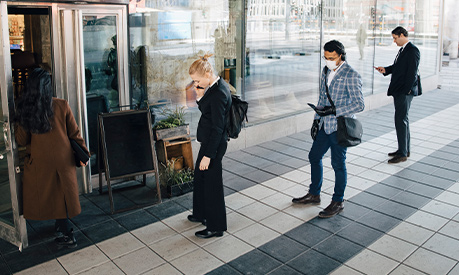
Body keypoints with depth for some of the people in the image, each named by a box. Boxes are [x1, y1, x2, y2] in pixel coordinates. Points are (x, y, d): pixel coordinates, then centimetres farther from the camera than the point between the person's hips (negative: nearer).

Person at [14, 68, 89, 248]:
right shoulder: (62, 106, -9)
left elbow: (21, 140, 0)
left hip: (39, 163, 0)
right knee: (63, 193, 14)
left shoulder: (24, 110, -9)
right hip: (63, 160, 1)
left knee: (46, 194, 13)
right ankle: (63, 228, 25)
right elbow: (74, 134, -2)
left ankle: (64, 232, 19)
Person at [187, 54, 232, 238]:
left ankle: (216, 227, 19)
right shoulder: (215, 86, 5)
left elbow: (217, 128, -26)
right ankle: (201, 214, 43)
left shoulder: (218, 94, -25)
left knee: (212, 183, 3)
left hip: (214, 143, -10)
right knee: (200, 176, 23)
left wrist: (208, 155, -24)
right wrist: (200, 96, -4)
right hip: (208, 140, 11)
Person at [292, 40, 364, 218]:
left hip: (339, 127, -8)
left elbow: (359, 104, -19)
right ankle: (314, 194, 34)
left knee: (338, 164, 3)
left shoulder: (351, 75, -16)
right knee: (314, 156, 16)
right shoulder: (326, 71, 8)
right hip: (325, 125, 8)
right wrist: (316, 119, 14)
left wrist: (333, 110, -25)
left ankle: (338, 202, 20)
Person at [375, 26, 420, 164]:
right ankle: (405, 149, 27)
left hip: (404, 92, -10)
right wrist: (386, 70, 6)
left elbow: (412, 73, -18)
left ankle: (402, 153, -1)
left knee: (401, 120, -8)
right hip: (398, 91, 10)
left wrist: (406, 91, -20)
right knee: (402, 120, 16)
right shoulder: (402, 50, 15)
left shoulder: (412, 50, -13)